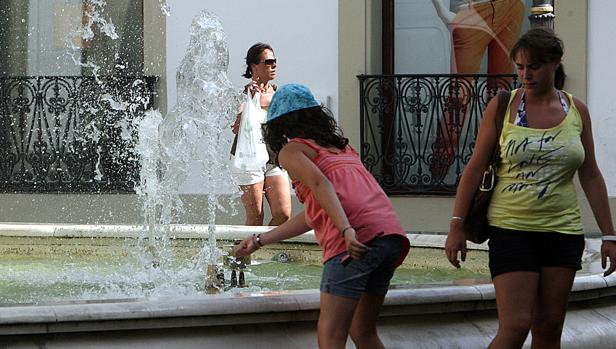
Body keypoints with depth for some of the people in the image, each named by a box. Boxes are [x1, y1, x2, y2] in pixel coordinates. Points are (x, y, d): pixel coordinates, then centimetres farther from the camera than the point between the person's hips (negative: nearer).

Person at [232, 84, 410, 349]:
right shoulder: (340, 146, 32)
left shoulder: (291, 150, 10)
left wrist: (347, 230, -23)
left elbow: (320, 185, -10)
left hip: (358, 239, -7)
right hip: (391, 233, 7)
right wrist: (260, 241, 37)